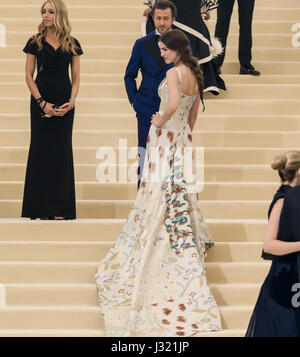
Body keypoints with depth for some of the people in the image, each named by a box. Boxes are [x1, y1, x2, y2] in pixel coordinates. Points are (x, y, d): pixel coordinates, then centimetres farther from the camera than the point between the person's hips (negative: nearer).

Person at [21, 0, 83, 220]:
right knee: (41, 149, -1)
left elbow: (76, 78, 8)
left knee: (62, 150, 1)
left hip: (64, 103, 1)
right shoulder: (35, 42, 4)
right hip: (40, 101, -1)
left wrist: (72, 101, -7)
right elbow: (29, 76, 1)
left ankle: (60, 208, 5)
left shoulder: (72, 44, 7)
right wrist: (42, 103, -9)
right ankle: (41, 208, 3)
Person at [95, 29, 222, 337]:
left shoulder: (173, 72, -17)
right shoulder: (194, 74, 8)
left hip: (165, 136, -8)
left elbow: (173, 104, -33)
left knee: (163, 189, -2)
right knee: (181, 186, 16)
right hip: (182, 136, 8)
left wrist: (161, 120, -15)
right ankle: (191, 240, 25)